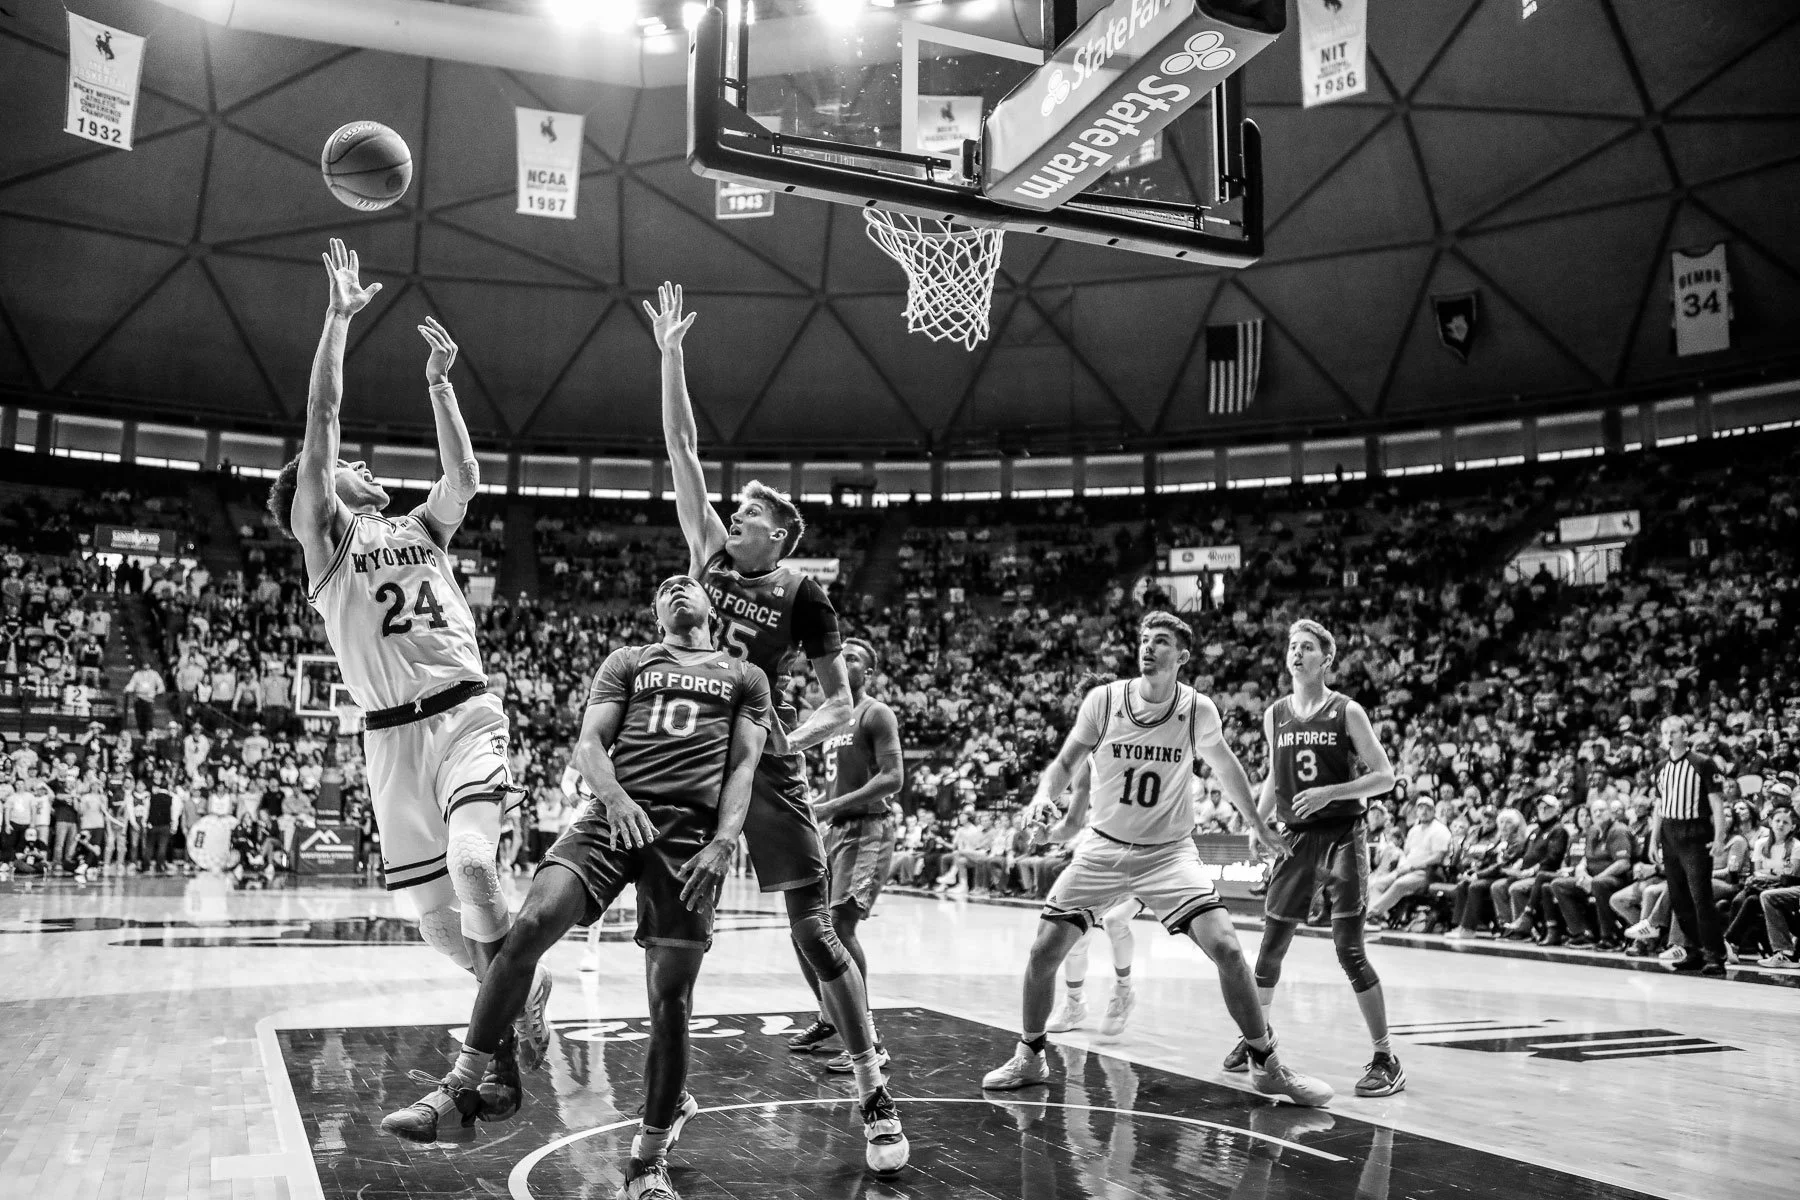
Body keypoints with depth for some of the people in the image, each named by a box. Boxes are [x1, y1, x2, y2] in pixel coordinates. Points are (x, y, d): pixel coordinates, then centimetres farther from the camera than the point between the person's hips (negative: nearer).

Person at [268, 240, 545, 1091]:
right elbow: (319, 421, -2)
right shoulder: (324, 536, 5)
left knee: (471, 863, -23)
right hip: (391, 734, 0)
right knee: (432, 911, 3)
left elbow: (464, 480, 6)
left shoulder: (421, 530, 18)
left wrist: (438, 385, 7)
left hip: (465, 714, 1)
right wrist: (338, 318, -4)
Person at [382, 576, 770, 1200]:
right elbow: (589, 743, 9)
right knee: (530, 924, -22)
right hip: (617, 811, 1)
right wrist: (614, 796, -13)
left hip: (693, 830, -1)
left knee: (670, 1000, -4)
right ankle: (462, 1087, -9)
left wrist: (723, 843, -8)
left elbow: (744, 765, 9)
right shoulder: (627, 660, 22)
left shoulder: (745, 677, 21)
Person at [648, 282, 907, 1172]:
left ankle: (874, 1093, 4)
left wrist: (798, 737, -18)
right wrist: (669, 355, 2)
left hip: (765, 760, -4)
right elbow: (681, 450, 6)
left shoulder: (803, 594, 0)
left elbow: (842, 703, 1)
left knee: (813, 930, -5)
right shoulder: (710, 556, 9)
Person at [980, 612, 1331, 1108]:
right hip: (1102, 848, 1)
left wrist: (1255, 822, 21)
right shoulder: (1103, 700, -11)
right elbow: (1065, 762, 0)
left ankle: (1266, 1067, 3)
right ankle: (1029, 1057, 21)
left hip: (1169, 852, -1)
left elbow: (1224, 765, 12)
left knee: (1226, 948, -16)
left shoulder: (1199, 711, -8)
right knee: (1044, 951, -3)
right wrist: (1044, 795, -20)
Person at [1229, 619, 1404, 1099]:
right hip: (1296, 838, 4)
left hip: (1343, 837, -4)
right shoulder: (1274, 715, 7)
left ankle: (1386, 1058, 2)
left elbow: (1384, 776, -6)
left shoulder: (1347, 712, -6)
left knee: (1350, 951, -9)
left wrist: (1330, 792, -19)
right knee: (1271, 945, 9)